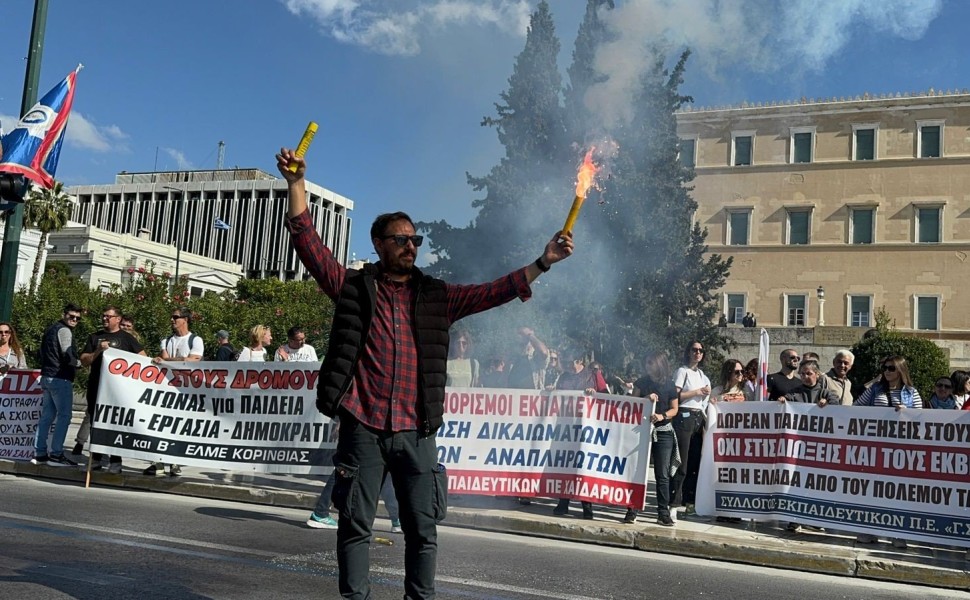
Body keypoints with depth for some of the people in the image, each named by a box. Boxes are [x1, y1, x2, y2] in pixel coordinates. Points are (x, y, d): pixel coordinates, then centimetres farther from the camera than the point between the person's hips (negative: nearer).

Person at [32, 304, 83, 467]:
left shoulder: (51, 329, 20)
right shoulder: (64, 330, -10)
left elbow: (43, 353, 22)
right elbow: (68, 356, -17)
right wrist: (79, 363, 0)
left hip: (47, 377, 9)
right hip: (60, 379, -9)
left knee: (47, 415, 10)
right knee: (64, 416, -7)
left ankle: (39, 453, 10)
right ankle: (56, 454, -9)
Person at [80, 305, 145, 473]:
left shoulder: (126, 338, 5)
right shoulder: (94, 337, 13)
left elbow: (142, 357, 4)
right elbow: (84, 361, 6)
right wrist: (99, 350, -8)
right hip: (96, 387, 4)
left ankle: (115, 462, 0)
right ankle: (95, 459, 17)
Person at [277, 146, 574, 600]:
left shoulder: (436, 296, 11)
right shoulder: (354, 286, 6)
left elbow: (492, 292, 7)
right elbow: (307, 240, 1)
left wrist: (542, 264, -3)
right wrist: (296, 182, -7)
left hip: (416, 432, 2)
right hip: (362, 427, -2)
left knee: (423, 530, 7)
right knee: (355, 525, 7)